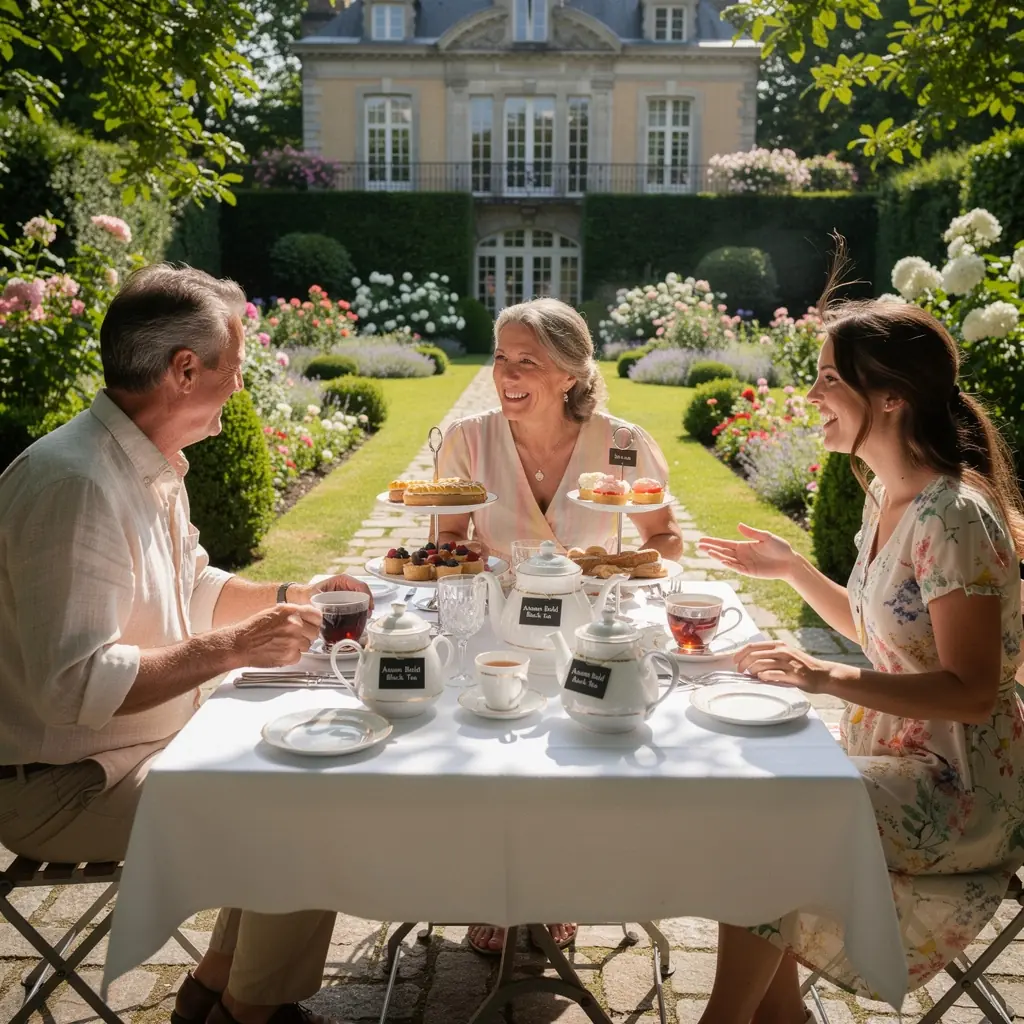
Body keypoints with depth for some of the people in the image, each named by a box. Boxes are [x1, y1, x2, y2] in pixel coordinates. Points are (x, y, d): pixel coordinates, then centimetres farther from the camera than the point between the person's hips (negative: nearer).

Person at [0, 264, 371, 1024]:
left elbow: (191, 589, 20)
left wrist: (291, 598, 8)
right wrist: (232, 649, -28)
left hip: (152, 740, 10)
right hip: (68, 784, -10)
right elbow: (70, 683, -31)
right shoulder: (74, 483, -27)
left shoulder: (151, 464, 5)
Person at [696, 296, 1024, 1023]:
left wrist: (827, 678, -33)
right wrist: (791, 569, 10)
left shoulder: (954, 516, -24)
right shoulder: (887, 494, 4)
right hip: (897, 754, 8)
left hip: (960, 786, -8)